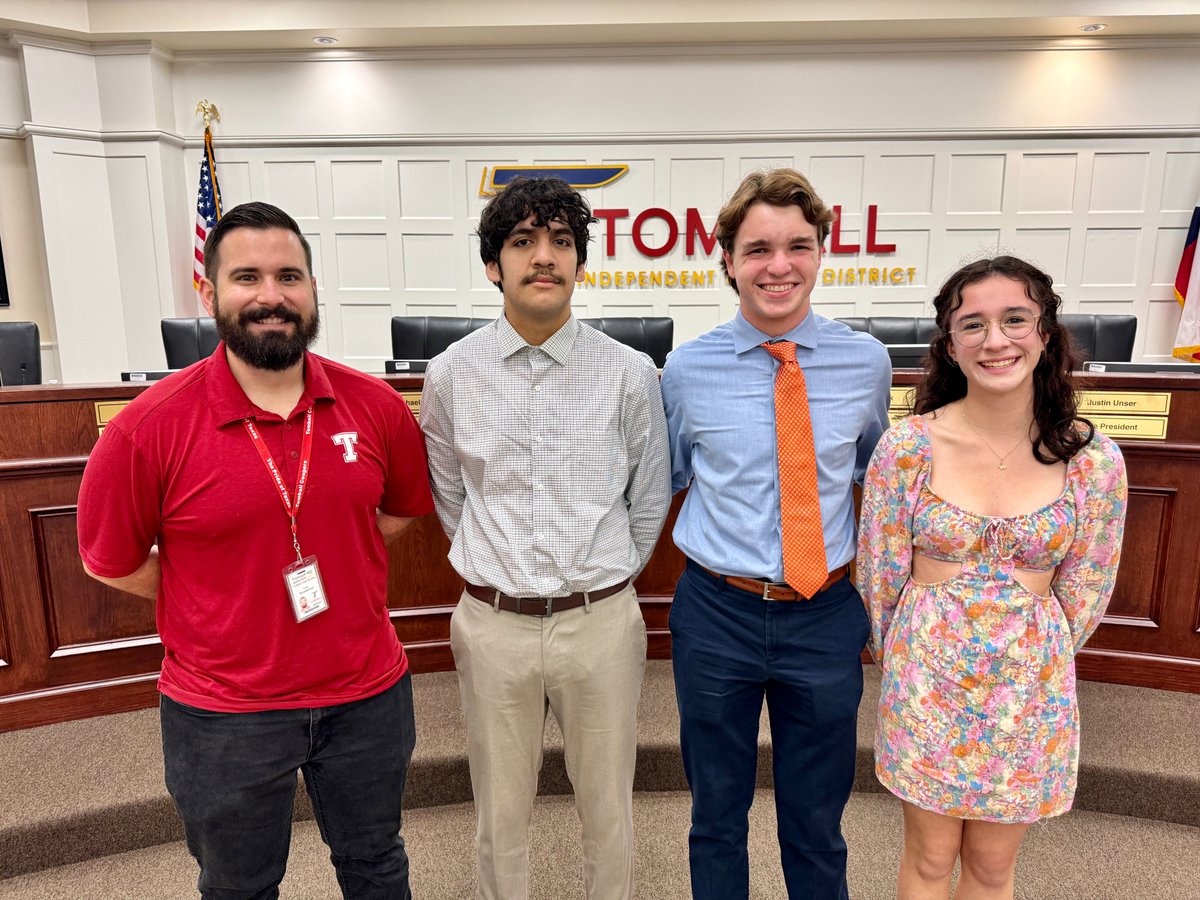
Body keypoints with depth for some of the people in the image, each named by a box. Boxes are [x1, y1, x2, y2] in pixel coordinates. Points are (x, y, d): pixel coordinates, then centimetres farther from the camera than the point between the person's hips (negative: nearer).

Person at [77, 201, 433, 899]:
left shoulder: (376, 406, -9)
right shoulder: (149, 428, -16)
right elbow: (110, 562, -4)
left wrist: (329, 567, -1)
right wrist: (230, 605, -4)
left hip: (368, 696, 2)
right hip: (224, 716, -1)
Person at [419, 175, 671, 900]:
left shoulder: (630, 373, -6)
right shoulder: (453, 373, -3)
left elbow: (650, 499, 5)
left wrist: (603, 578, 10)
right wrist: (498, 568, 10)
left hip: (600, 620, 0)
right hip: (493, 621, 1)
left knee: (609, 805, 17)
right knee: (501, 810, 19)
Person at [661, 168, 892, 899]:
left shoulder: (868, 362, -3)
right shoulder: (687, 370, -6)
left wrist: (875, 587, 13)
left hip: (827, 614, 1)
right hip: (717, 612, 0)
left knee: (818, 820, 19)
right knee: (717, 814, 18)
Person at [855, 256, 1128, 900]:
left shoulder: (1093, 459, -9)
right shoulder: (907, 446, -13)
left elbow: (1085, 593, 3)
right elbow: (879, 573, -3)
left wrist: (1031, 664, 9)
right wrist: (901, 660, 6)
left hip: (1030, 688, 1)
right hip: (926, 675, -1)